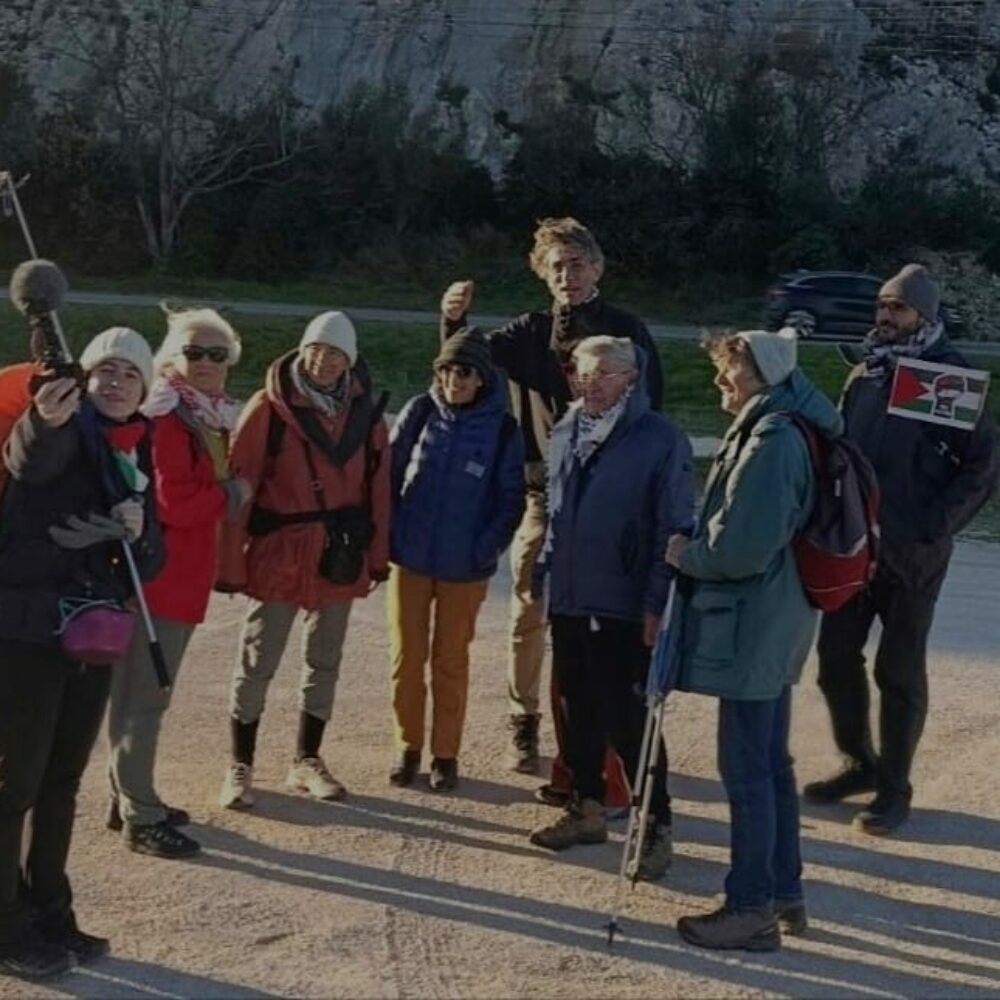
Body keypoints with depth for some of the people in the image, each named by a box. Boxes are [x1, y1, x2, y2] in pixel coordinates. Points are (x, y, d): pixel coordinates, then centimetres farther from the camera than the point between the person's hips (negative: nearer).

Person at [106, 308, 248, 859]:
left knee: (137, 693, 18)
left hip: (183, 575, 10)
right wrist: (232, 494, -10)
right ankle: (140, 817, 3)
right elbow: (174, 503, -22)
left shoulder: (209, 418, 14)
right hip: (160, 576, -10)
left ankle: (129, 798, 28)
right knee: (144, 697, -3)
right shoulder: (167, 419, -15)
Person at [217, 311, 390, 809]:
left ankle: (306, 762, 29)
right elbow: (239, 484, -11)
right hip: (278, 555, -4)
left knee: (324, 663, 15)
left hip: (340, 557, 5)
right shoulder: (269, 408, -10)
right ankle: (240, 768, 15)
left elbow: (377, 486, 8)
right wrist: (231, 562, -12)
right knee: (256, 665, 2)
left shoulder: (364, 412, 3)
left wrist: (377, 555, 6)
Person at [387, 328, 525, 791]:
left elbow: (511, 500, -1)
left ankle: (445, 753, 20)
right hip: (409, 558, 1)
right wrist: (388, 536, -3)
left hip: (465, 567, -1)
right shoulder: (419, 412, -2)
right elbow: (389, 473, 3)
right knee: (406, 657, 6)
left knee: (451, 661, 8)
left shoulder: (503, 430, -6)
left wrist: (486, 549, -11)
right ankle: (407, 747, 21)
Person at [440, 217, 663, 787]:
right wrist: (455, 320, -23)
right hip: (544, 492, 2)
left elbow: (649, 410, -2)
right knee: (530, 613, 7)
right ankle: (525, 720, 24)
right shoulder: (532, 331, 8)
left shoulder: (627, 332, 0)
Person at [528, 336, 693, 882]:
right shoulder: (565, 433, 9)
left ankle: (655, 826, 8)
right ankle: (585, 807, 30)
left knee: (628, 720, -3)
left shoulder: (661, 441, -11)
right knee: (578, 711, 16)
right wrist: (541, 576, 15)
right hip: (568, 601, 6)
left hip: (624, 608, -6)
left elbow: (674, 529, -12)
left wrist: (658, 605, -15)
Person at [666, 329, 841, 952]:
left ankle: (752, 910, 8)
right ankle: (785, 893, 29)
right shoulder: (778, 431, 11)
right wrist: (698, 549, 10)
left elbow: (741, 547, -25)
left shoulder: (770, 443, -20)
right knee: (772, 763, 18)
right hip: (774, 626, 10)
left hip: (752, 629, -10)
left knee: (747, 769, -1)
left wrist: (684, 554, -9)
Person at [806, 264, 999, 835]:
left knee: (900, 673, 4)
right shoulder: (866, 375, 8)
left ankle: (894, 789, 17)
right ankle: (860, 762, 31)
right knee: (836, 657, 12)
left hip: (913, 555, -6)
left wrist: (935, 526, -15)